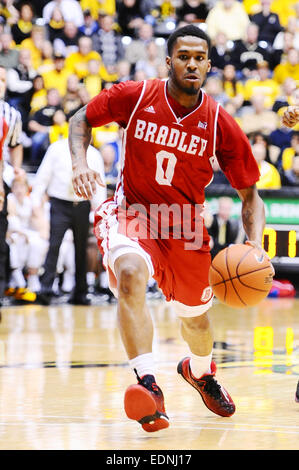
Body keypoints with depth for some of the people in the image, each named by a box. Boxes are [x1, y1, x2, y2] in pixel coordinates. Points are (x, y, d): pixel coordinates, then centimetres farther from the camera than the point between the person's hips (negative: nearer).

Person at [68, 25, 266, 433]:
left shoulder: (221, 125, -14)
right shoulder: (135, 96, -15)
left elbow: (249, 195, -6)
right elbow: (82, 119, 2)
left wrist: (254, 244, -22)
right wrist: (80, 162, -17)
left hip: (184, 223, 2)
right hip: (130, 211, -2)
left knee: (195, 315, 16)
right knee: (130, 273, -35)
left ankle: (200, 372, 54)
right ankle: (148, 385, -40)